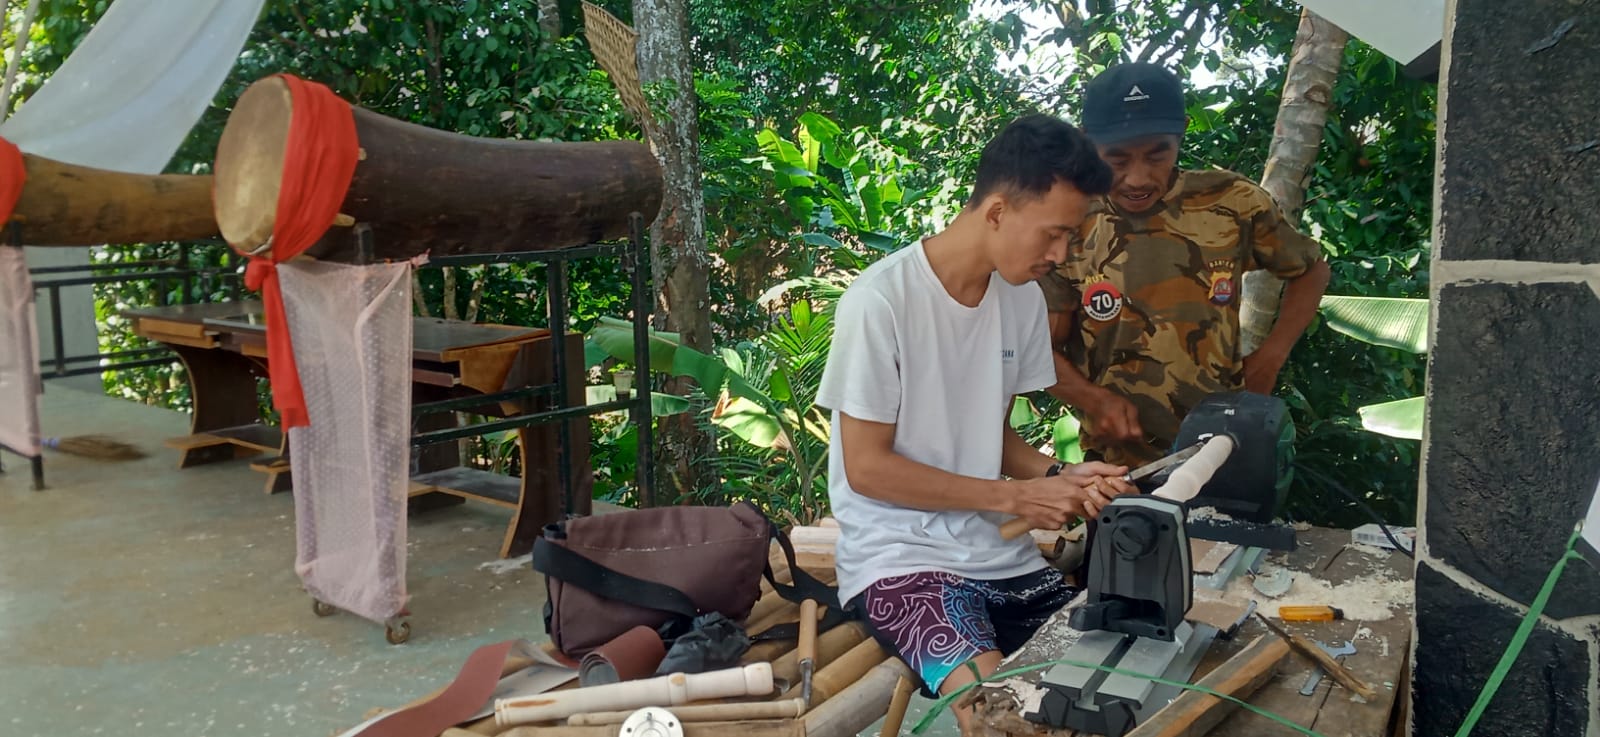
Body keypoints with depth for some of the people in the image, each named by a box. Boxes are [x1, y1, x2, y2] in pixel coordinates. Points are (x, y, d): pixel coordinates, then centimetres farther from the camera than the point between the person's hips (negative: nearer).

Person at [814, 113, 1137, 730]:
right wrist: (1013, 498, -14)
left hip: (1001, 553, 7)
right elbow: (866, 468, -15)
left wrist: (1059, 477, -7)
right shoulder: (880, 302, -18)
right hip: (899, 556, -6)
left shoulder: (1023, 299, 3)